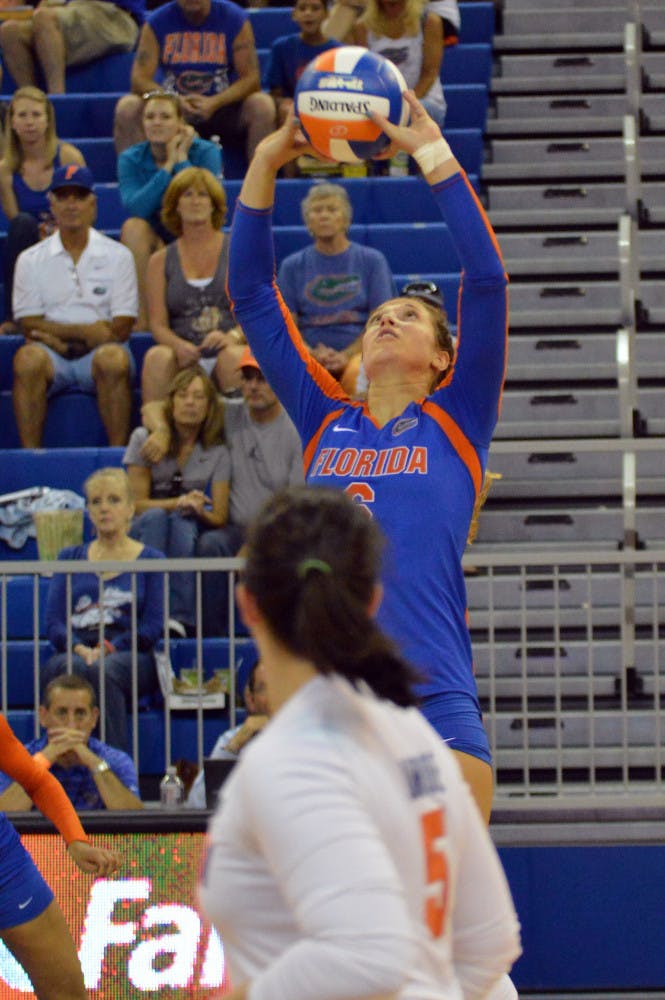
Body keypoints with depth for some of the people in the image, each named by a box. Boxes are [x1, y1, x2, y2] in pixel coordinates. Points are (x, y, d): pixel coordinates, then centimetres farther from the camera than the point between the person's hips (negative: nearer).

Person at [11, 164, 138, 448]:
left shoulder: (117, 256, 9)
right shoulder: (31, 260, 12)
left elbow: (121, 328, 1)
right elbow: (29, 326, 2)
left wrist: (57, 333, -6)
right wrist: (87, 332, -10)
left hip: (98, 354, -1)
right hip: (53, 360, 1)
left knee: (114, 358, -35)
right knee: (28, 357, -33)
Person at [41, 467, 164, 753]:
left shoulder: (150, 560, 16)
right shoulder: (70, 558, 23)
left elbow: (152, 626, 4)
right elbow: (53, 622, 12)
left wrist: (107, 649, -13)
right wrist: (79, 649, -11)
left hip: (129, 657, -2)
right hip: (73, 652, 2)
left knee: (104, 671, -38)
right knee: (73, 669, -37)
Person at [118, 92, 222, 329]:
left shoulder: (205, 152, -8)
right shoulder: (131, 159, -5)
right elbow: (135, 208, -23)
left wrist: (181, 159, -18)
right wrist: (168, 166, -21)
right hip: (151, 245, 1)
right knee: (133, 226, -31)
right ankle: (142, 316, -27)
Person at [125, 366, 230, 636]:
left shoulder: (217, 452, 3)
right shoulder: (144, 439, -1)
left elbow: (220, 517, -1)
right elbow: (137, 504, -6)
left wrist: (199, 510, -25)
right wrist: (178, 503, -23)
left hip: (189, 532, 1)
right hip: (141, 532, -1)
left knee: (183, 523, -36)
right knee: (156, 517, -36)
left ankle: (181, 616, -49)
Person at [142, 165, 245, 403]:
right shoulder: (161, 261, 16)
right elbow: (158, 323, 7)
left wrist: (233, 336, -17)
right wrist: (179, 346, -17)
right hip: (184, 359, 1)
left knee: (233, 355, -36)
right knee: (157, 356, -32)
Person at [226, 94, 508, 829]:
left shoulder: (455, 422, 12)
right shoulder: (325, 422, 18)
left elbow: (487, 281, 2)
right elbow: (249, 293, 18)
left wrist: (437, 159, 1)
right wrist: (264, 162, 13)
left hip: (433, 697, -2)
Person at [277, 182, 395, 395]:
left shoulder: (372, 260, 11)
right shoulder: (293, 265, 14)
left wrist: (346, 355, -12)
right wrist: (312, 354, -13)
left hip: (357, 351, -1)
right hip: (309, 351, 1)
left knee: (357, 375, -37)